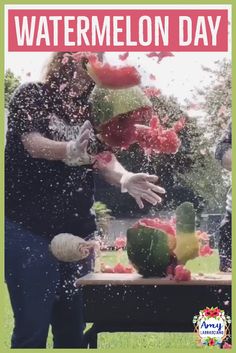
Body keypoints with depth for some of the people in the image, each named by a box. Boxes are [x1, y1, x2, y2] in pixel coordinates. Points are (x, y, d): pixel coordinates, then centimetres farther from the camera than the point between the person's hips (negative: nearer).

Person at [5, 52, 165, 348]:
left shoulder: (88, 113, 12)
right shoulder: (32, 96, -2)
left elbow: (104, 158, 0)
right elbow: (32, 143, -18)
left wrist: (123, 178, -22)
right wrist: (69, 151, -39)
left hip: (77, 231, 5)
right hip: (29, 229, -5)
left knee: (72, 326, 8)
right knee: (32, 326, -6)